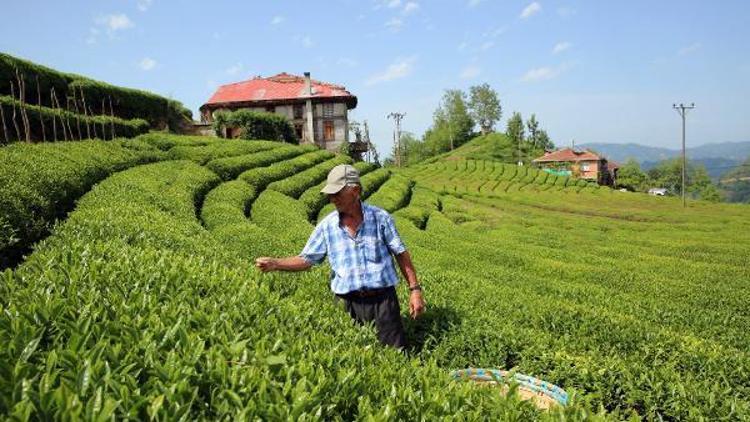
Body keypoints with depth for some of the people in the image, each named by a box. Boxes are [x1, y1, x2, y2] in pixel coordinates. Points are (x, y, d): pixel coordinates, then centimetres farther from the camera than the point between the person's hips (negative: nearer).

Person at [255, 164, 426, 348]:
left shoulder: (380, 217, -2)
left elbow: (401, 254, 3)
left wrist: (415, 289, -2)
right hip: (351, 305, 2)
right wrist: (274, 264, -9)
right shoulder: (327, 225, 1)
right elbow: (306, 259, 6)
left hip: (383, 300, -1)